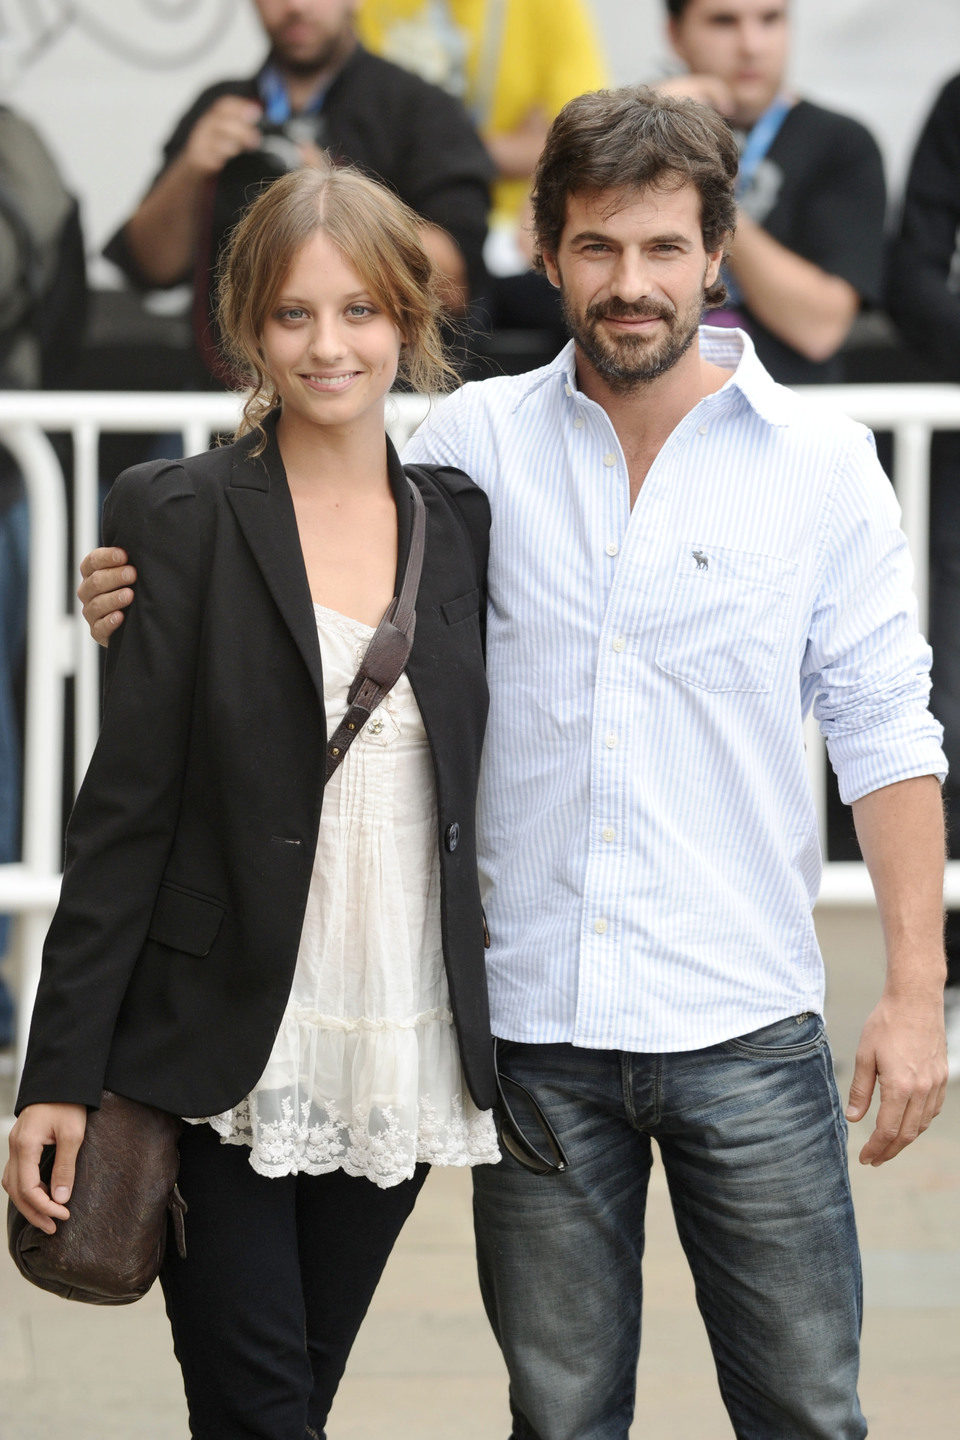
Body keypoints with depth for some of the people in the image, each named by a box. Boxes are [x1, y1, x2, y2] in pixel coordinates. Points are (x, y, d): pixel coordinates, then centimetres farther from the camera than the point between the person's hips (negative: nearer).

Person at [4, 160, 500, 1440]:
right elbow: (123, 811, -6)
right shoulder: (181, 519, -4)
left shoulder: (460, 520, 8)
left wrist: (497, 1047, 10)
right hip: (222, 1064, -4)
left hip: (399, 1058, 4)